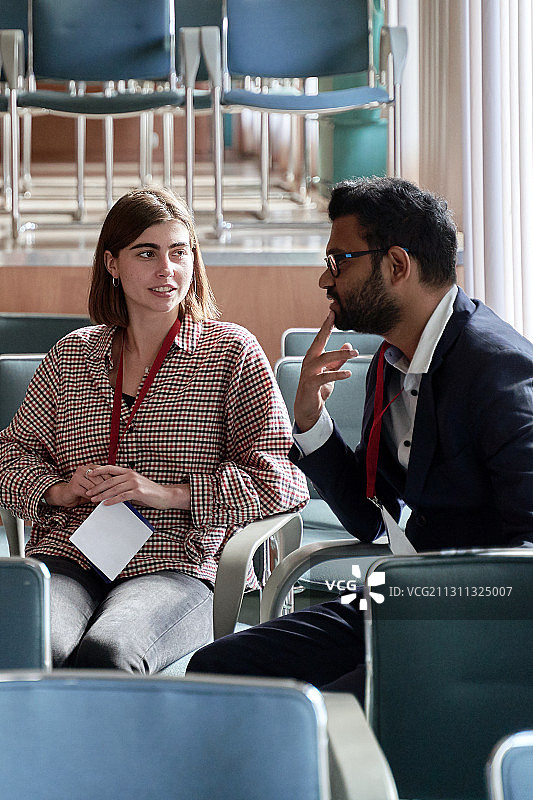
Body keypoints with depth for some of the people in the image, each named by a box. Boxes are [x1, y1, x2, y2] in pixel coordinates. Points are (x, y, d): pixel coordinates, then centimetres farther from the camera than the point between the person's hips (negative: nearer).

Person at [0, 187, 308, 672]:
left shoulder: (233, 352, 8)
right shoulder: (72, 354, 19)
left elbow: (283, 481, 0)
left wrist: (169, 493, -11)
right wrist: (59, 490, 0)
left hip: (178, 567, -2)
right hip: (67, 556, 3)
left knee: (105, 654, -35)